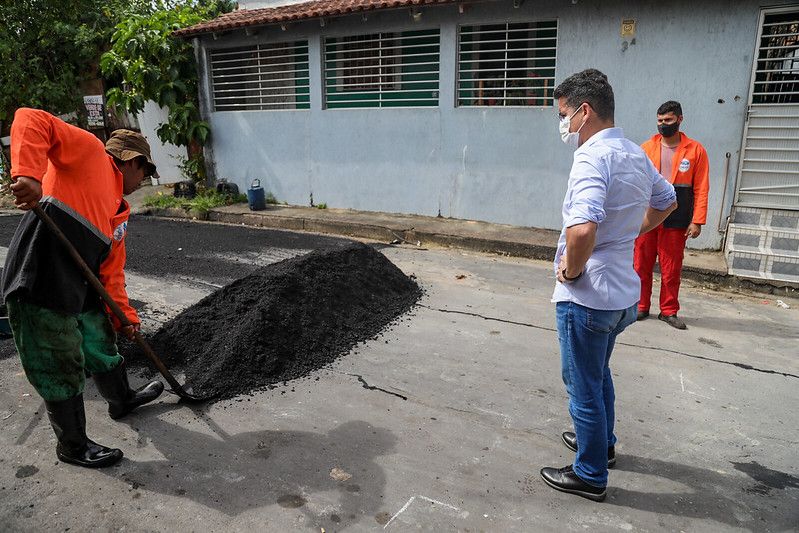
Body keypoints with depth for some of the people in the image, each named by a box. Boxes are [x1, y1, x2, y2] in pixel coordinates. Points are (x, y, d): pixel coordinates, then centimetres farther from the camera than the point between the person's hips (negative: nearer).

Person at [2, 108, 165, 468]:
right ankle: (73, 446, 25)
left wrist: (124, 316, 9)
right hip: (40, 289, -9)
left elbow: (111, 269, 17)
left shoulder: (120, 210, 19)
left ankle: (122, 400, 52)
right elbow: (31, 120, -18)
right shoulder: (89, 151, -3)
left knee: (102, 346, 27)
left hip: (81, 290, 9)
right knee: (62, 371, 5)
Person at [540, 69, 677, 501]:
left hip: (587, 297, -9)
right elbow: (666, 202, 26)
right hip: (622, 293, 9)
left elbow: (582, 228, -38)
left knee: (583, 384, 7)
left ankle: (590, 474, 24)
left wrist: (571, 269, -21)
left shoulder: (593, 156, -22)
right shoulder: (636, 154, 7)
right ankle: (602, 443, 45)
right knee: (598, 374, 26)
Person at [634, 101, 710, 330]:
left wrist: (697, 221, -6)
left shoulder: (695, 150, 3)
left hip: (676, 222, -1)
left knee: (671, 269, 5)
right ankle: (641, 307, 19)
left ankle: (669, 311, 18)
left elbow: (701, 189, 0)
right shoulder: (646, 148, 6)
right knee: (642, 265, 6)